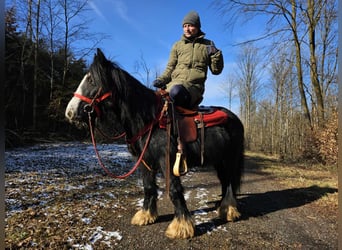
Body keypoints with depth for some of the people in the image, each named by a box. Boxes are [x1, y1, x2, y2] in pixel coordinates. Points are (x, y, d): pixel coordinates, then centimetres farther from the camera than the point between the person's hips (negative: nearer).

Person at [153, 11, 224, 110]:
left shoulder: (208, 45, 15)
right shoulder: (177, 45, 19)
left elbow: (216, 70, 14)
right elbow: (170, 67, 17)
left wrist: (216, 54, -2)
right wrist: (162, 79, -1)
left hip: (194, 86, -3)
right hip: (175, 82, 4)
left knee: (176, 91, -37)